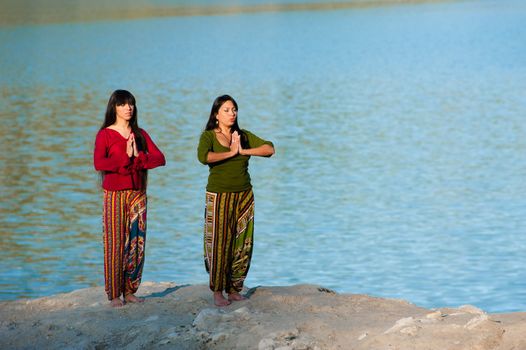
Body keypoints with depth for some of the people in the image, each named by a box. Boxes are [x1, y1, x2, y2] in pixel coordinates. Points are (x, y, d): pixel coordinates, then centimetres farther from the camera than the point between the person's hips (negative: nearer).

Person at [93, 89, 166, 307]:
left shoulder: (140, 134, 12)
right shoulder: (105, 134, -1)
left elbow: (160, 158, 2)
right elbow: (99, 163, -16)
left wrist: (138, 157, -13)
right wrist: (126, 159, -13)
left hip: (137, 194, 4)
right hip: (115, 194, -4)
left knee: (136, 243, 3)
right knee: (115, 243, -4)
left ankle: (130, 291, 11)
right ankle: (114, 295, 1)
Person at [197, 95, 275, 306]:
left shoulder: (243, 136, 10)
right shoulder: (208, 136, -3)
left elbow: (269, 148, 0)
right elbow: (203, 157, -23)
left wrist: (243, 151, -10)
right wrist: (230, 153, -14)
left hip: (244, 195, 4)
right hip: (219, 196, -4)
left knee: (242, 244, 4)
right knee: (219, 244, -4)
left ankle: (234, 289, 14)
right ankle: (217, 292, 4)